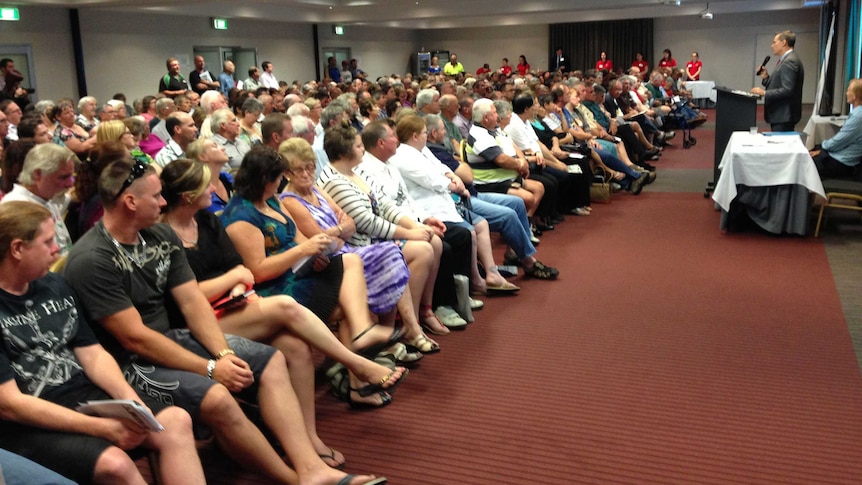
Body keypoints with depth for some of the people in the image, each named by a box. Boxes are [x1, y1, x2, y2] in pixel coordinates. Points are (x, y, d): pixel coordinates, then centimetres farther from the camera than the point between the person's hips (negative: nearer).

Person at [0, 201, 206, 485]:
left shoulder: (55, 285, 9)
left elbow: (92, 354, 9)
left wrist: (129, 399, -11)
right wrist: (101, 428, -22)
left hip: (83, 393, 7)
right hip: (27, 424, -6)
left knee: (176, 421, -14)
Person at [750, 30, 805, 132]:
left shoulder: (790, 61, -15)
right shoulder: (787, 59, 17)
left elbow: (787, 90, -23)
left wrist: (764, 93, -19)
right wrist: (766, 77, 6)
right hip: (780, 115, 10)